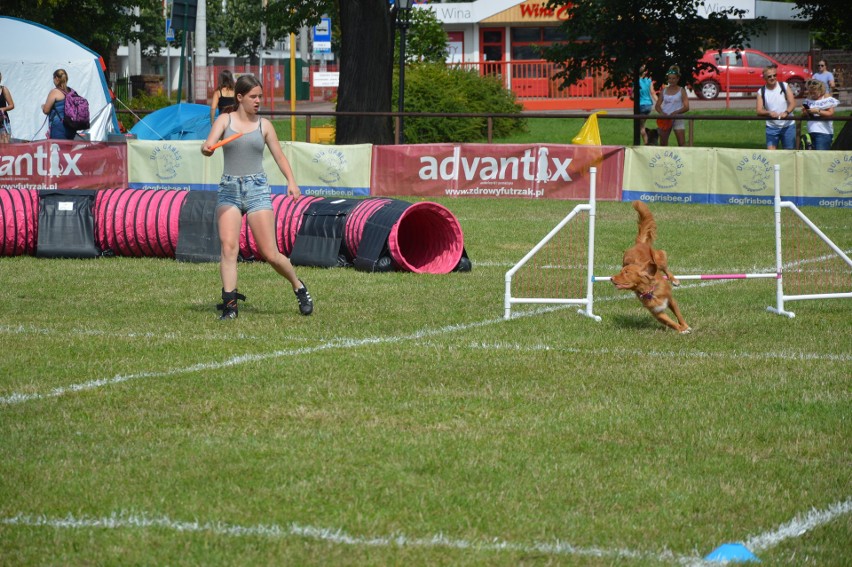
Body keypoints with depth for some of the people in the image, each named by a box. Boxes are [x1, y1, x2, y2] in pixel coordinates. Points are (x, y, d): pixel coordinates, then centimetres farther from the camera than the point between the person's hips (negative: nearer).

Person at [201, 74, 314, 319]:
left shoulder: (263, 125, 8)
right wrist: (207, 149, -34)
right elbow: (208, 146, -8)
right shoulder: (225, 120, 6)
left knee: (270, 254, -3)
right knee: (228, 246, -16)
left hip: (257, 188, 0)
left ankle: (299, 287, 21)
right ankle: (229, 303, -14)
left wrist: (291, 181, -6)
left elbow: (279, 155, 12)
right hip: (229, 189, 0)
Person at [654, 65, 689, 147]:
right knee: (663, 143, 7)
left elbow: (686, 107, -6)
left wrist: (676, 112, -23)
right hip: (665, 120, 4)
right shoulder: (664, 91, 9)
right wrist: (662, 113, -15)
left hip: (677, 118, -4)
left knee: (681, 143, -11)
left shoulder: (681, 91, 0)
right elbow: (657, 105, 7)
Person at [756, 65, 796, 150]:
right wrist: (769, 113, -30)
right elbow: (759, 111, -7)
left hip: (788, 126, 0)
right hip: (772, 126, 0)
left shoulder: (785, 86, -1)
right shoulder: (761, 92, 0)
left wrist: (786, 112, -29)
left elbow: (792, 103, -8)